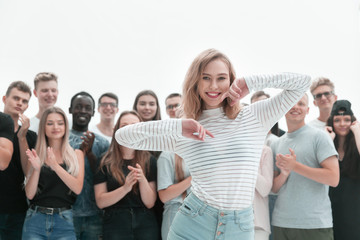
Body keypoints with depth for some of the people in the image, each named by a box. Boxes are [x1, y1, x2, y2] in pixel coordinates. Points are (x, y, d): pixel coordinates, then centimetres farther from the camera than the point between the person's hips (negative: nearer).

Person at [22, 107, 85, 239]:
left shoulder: (76, 154, 7)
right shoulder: (35, 155, 6)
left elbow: (78, 188, -6)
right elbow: (29, 194, 1)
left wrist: (55, 166, -16)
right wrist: (36, 168, -15)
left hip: (64, 221, 0)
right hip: (35, 219, 0)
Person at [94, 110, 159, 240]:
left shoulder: (149, 161, 2)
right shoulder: (105, 162, -1)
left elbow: (150, 203, -3)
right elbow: (100, 202, -7)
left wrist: (142, 179, -20)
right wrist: (125, 188, -21)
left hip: (145, 223, 1)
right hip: (115, 223, -1)